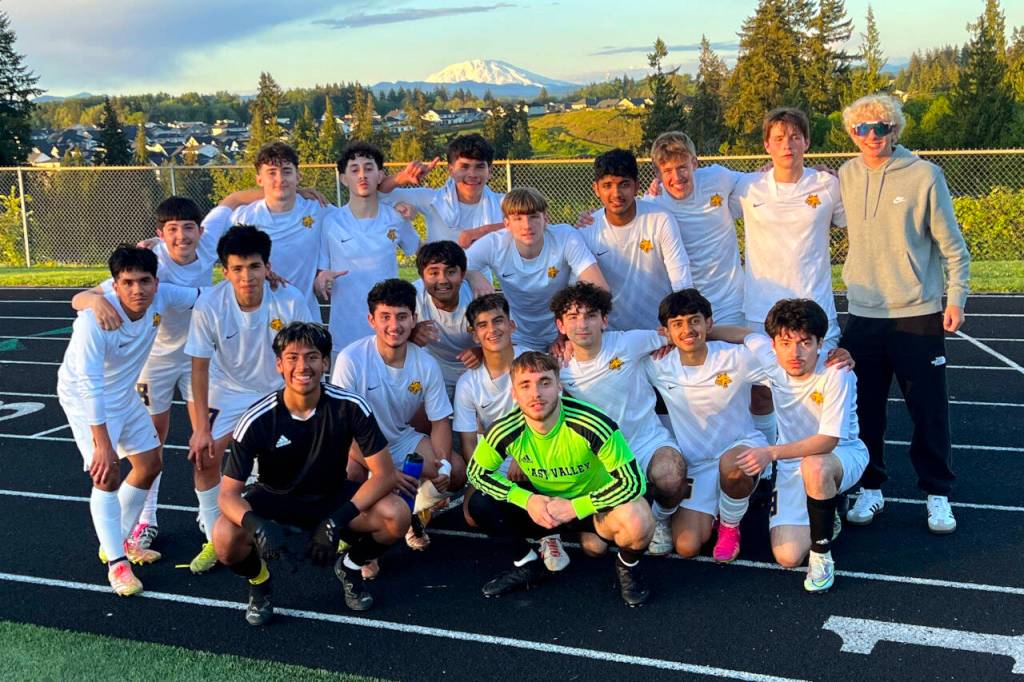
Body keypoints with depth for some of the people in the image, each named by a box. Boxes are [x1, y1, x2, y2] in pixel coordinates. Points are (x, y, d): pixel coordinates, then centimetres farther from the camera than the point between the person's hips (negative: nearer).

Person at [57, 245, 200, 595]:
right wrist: (103, 444, -36)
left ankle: (120, 540, 30)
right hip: (85, 398, -7)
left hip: (124, 393, 7)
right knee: (107, 472, -19)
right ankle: (116, 562, -7)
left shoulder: (161, 297, -21)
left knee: (150, 464, 12)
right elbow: (88, 384, -35)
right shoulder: (95, 318, -36)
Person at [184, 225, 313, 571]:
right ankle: (214, 539, 7)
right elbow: (200, 367, -15)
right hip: (230, 389, 0)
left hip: (281, 390, 0)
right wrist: (201, 428, -14)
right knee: (204, 456, -12)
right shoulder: (209, 305, -25)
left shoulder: (291, 300, -26)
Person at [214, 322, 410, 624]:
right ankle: (259, 580, 6)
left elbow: (385, 474, -20)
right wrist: (256, 525, -43)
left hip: (333, 497, 1)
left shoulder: (350, 407, -21)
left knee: (396, 515, -26)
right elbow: (228, 493, -20)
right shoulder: (257, 419, -22)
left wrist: (336, 521, -32)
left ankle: (350, 568, 7)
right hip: (273, 500, -1)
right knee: (226, 539, -31)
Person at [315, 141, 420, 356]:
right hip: (345, 336, -1)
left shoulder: (396, 218, 3)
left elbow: (420, 251, 22)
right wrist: (321, 281, -18)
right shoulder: (329, 222, -2)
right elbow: (317, 287, 2)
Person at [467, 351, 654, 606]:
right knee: (480, 504, -17)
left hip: (593, 503, -4)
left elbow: (632, 482, -28)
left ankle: (628, 568, 1)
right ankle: (527, 565, 9)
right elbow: (477, 472, -6)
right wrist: (527, 500, -20)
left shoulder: (593, 425, -31)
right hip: (543, 503, 4)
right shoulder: (505, 432, -21)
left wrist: (575, 507, -31)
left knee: (637, 522, -37)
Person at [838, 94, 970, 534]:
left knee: (929, 410, 4)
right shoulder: (846, 177, 3)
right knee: (865, 410, 8)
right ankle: (870, 488, 23)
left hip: (918, 315, -3)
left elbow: (951, 244, -2)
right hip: (863, 315, 3)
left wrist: (956, 297, -5)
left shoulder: (924, 175, -6)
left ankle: (937, 493, 19)